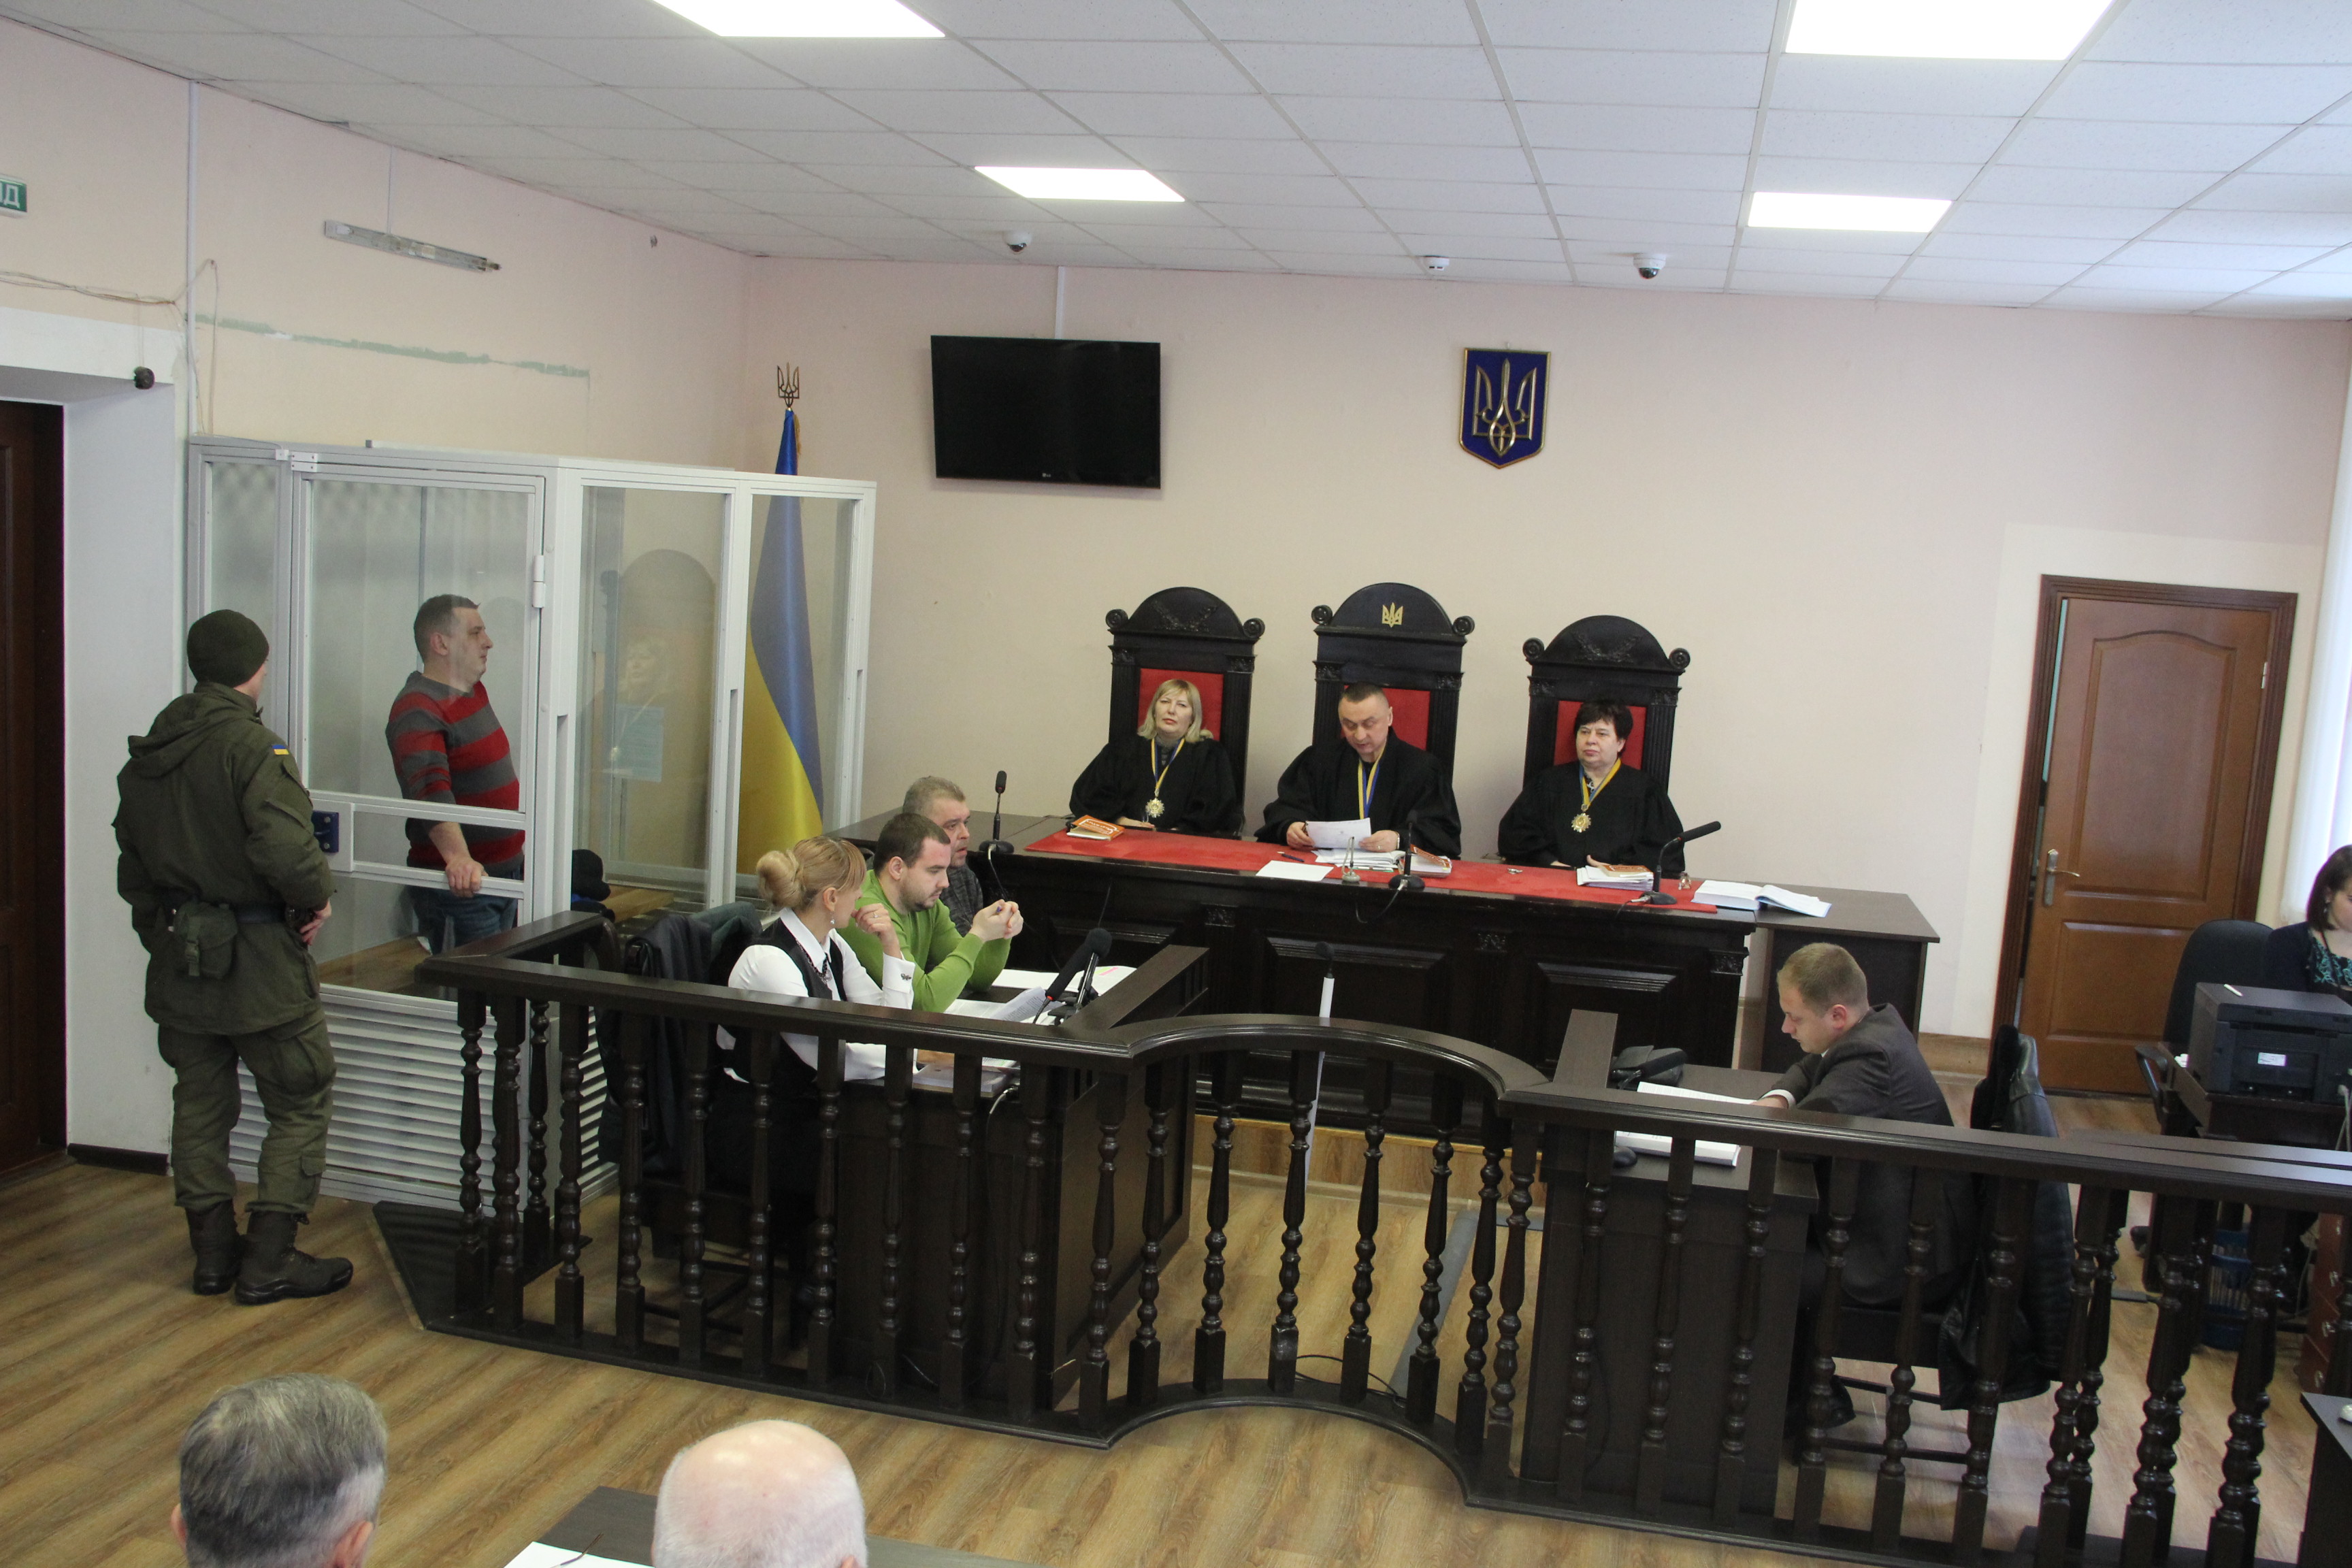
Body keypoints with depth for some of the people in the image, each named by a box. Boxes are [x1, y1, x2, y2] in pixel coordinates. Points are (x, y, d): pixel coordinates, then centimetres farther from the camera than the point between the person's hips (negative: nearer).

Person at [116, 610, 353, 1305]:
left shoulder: (146, 754, 8)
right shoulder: (251, 746, -18)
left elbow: (132, 866, 15)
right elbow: (285, 851, -30)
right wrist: (317, 898, -11)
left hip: (177, 958, 8)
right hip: (257, 961, -7)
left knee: (200, 1104, 17)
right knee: (301, 1104, 4)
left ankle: (212, 1252, 25)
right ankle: (269, 1262, 5)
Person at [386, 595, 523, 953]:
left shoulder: (475, 692, 10)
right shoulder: (417, 711, -19)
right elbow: (431, 789, -35)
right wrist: (457, 857, -46)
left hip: (504, 872, 9)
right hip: (457, 885, -9)